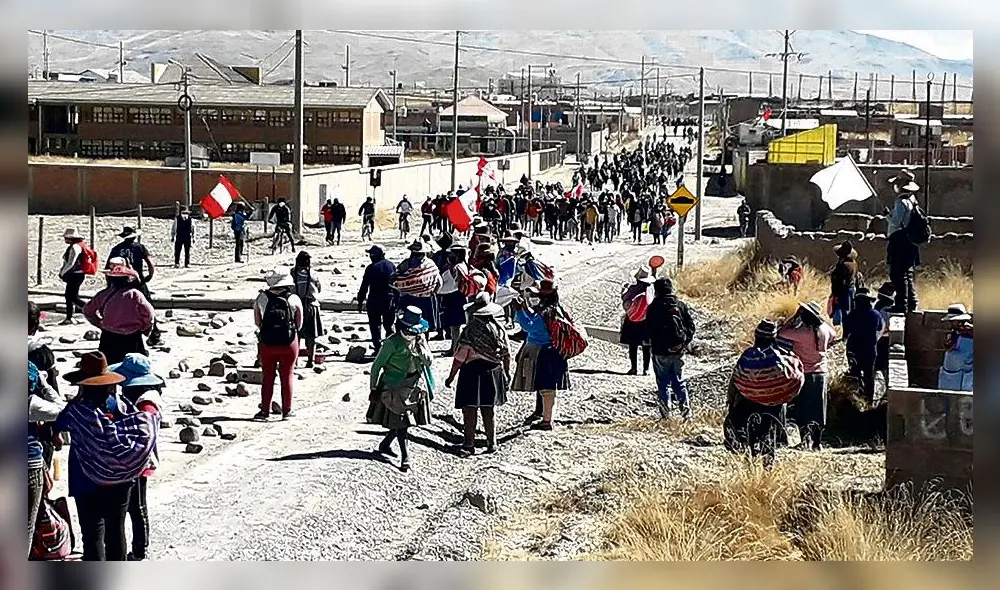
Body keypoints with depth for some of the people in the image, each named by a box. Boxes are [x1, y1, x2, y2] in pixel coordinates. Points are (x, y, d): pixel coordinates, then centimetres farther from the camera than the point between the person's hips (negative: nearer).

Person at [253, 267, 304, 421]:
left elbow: (257, 322, 1)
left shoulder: (262, 298, -8)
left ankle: (265, 410, 14)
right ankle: (287, 410, 13)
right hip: (289, 344, -1)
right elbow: (299, 324, -1)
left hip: (267, 343, 1)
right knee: (287, 377, 10)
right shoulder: (294, 299, -10)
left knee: (267, 378, 12)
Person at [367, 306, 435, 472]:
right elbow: (377, 365, -9)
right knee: (401, 421, -8)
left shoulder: (420, 339, -1)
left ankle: (385, 445, 34)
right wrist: (374, 388, -6)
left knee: (405, 420, 12)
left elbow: (428, 361, -4)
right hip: (396, 385, -6)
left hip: (416, 384, 6)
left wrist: (419, 346, -20)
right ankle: (405, 457, -2)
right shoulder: (393, 342, -17)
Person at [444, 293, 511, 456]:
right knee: (488, 410, 15)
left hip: (472, 373, -5)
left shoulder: (470, 331, -16)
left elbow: (460, 358, -14)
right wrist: (507, 373, 20)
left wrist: (451, 377, -5)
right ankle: (492, 443, 19)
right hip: (492, 372, 5)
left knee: (469, 410, 2)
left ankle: (469, 444, 3)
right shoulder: (499, 329, -2)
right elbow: (506, 354, 6)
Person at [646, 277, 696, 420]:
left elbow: (649, 329, -8)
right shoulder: (681, 305, 3)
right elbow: (691, 325, 3)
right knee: (679, 382, 12)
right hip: (679, 350, 3)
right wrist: (685, 342, 8)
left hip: (661, 351, -3)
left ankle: (665, 413, 4)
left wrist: (650, 344, 8)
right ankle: (685, 410, 2)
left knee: (663, 383, 6)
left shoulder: (653, 307, -8)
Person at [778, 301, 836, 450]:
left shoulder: (802, 332, -22)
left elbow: (782, 333, -19)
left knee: (801, 406, 6)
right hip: (821, 372, 5)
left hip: (804, 372, -5)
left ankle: (805, 431, -11)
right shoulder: (825, 330, -4)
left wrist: (795, 317, -12)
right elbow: (833, 336, 18)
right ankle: (818, 441, 14)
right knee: (819, 408, 10)